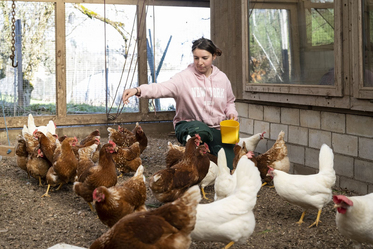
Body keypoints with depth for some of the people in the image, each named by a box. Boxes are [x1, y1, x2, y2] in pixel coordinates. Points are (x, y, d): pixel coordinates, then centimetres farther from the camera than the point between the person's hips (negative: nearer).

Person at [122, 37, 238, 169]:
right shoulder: (185, 77, -9)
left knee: (229, 167, -8)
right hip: (190, 125, -4)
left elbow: (230, 101, 23)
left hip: (218, 129, 4)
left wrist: (232, 113, 0)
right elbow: (162, 88, -25)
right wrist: (138, 90, -43)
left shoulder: (222, 78, 7)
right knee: (201, 130, -42)